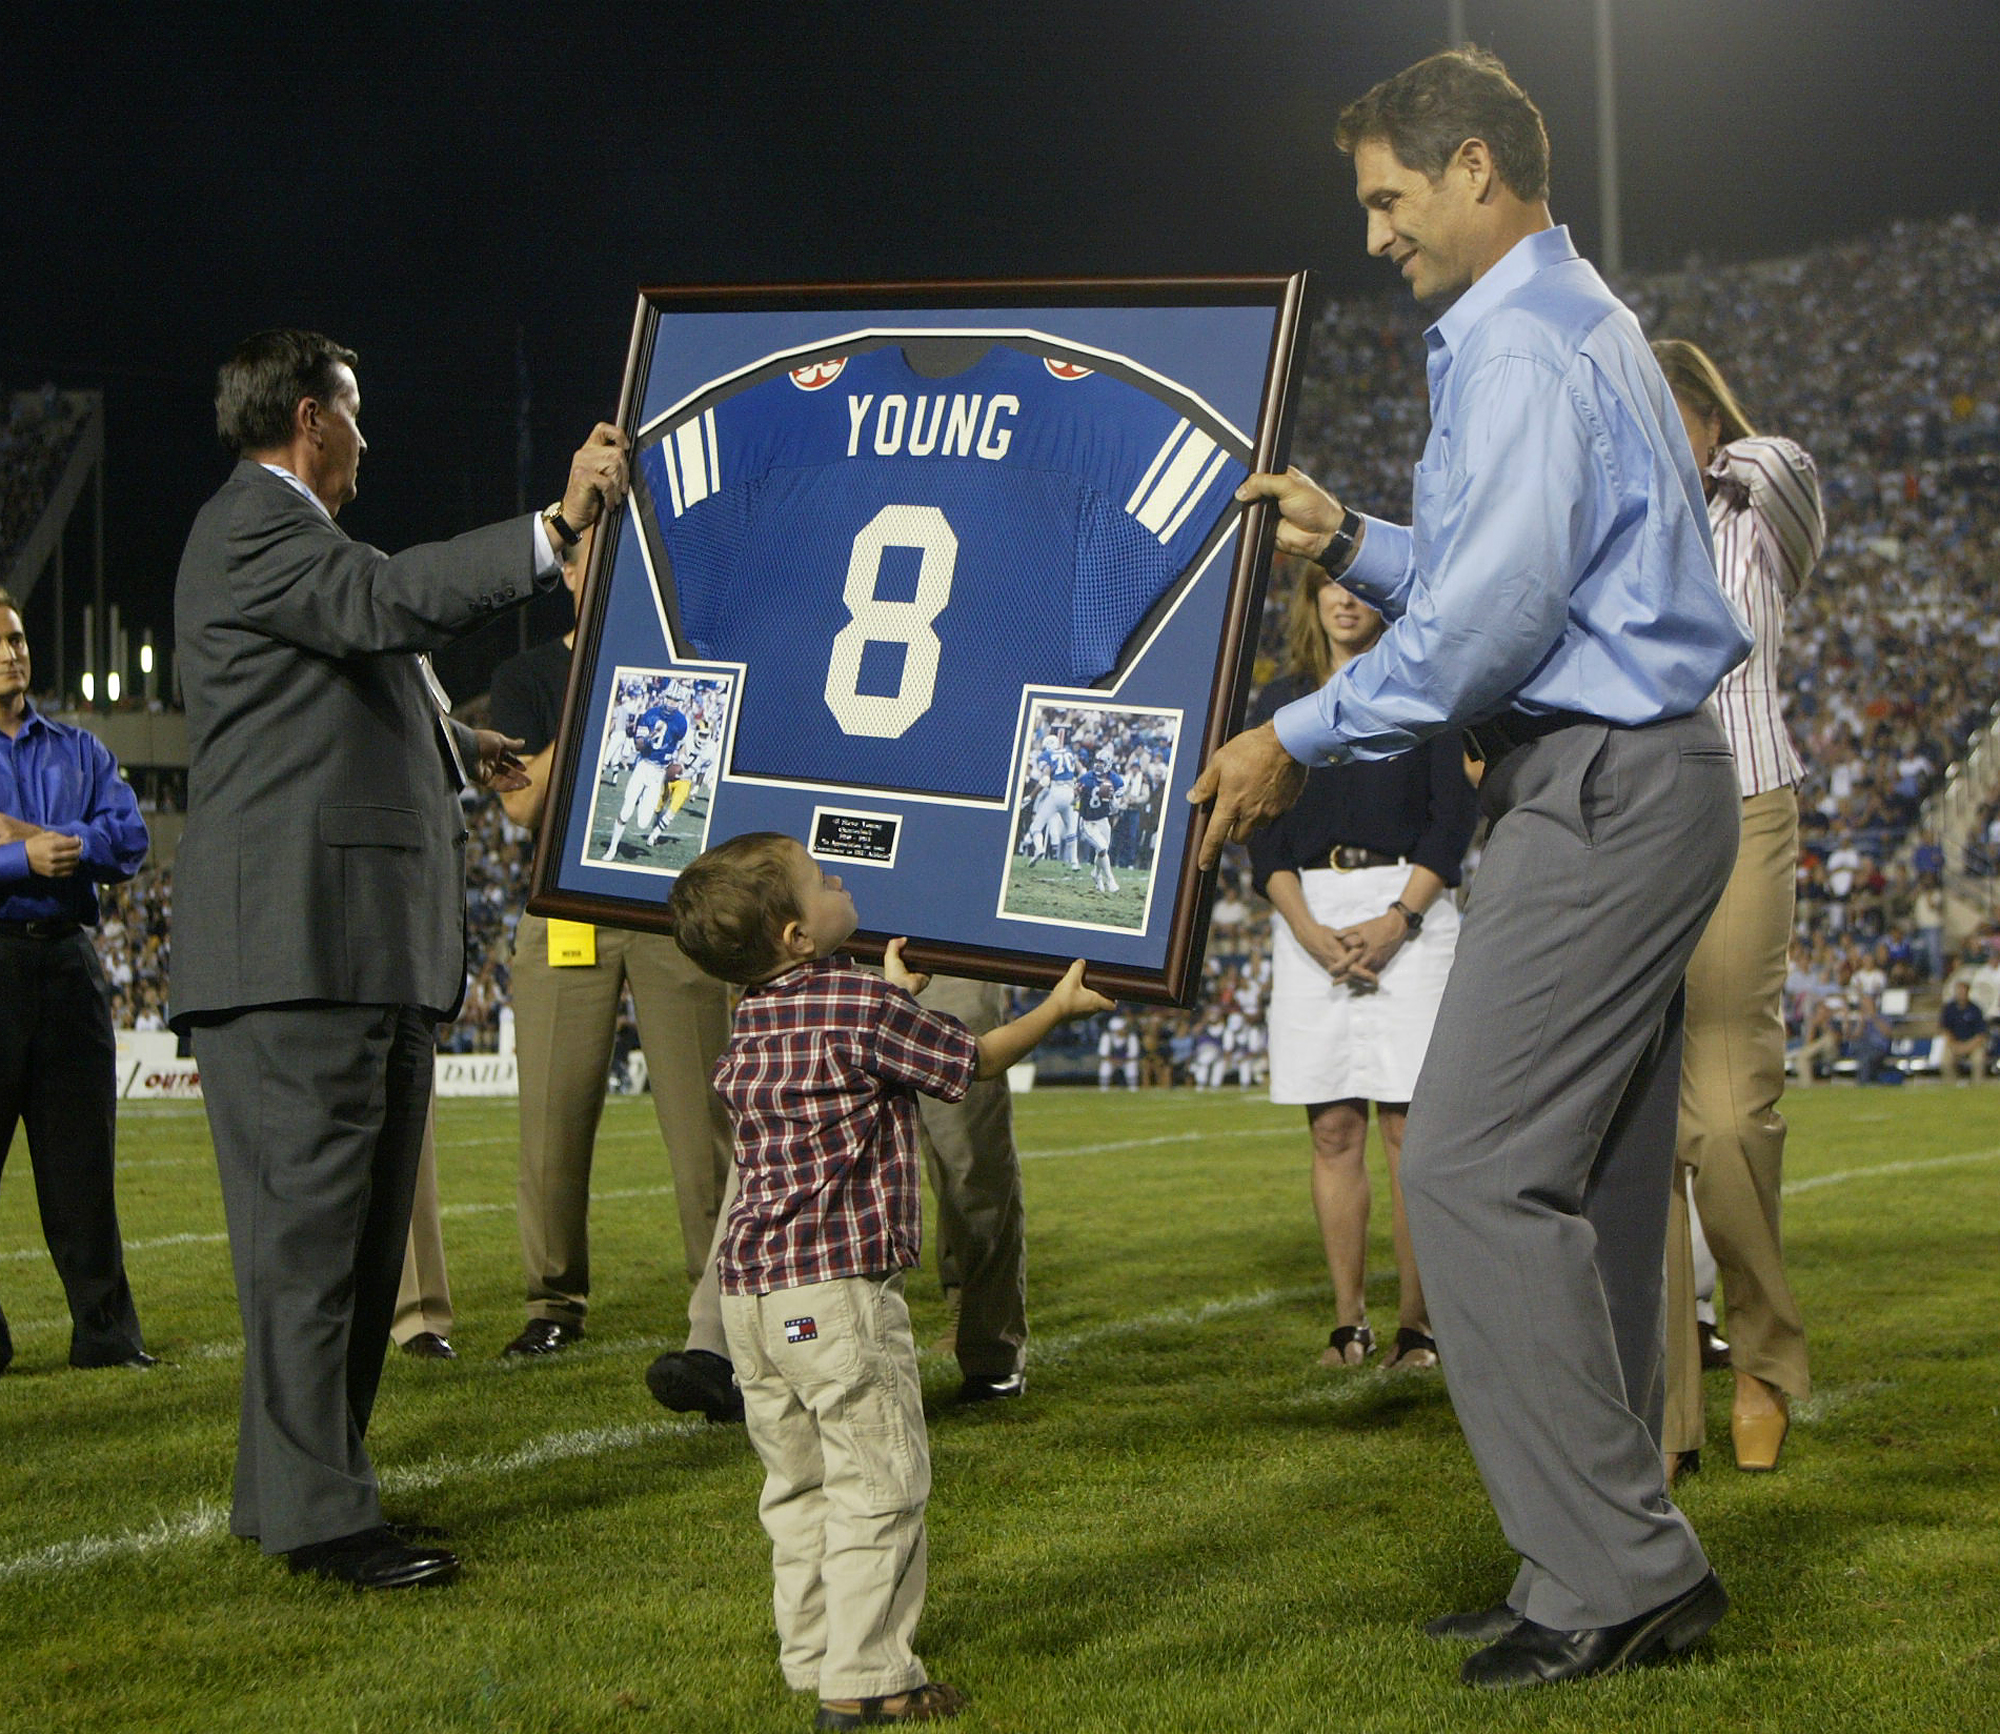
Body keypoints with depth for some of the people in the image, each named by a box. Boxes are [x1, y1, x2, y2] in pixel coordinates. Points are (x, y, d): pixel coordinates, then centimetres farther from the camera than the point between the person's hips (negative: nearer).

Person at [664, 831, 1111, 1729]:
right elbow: (974, 1060, 2)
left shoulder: (752, 1019, 12)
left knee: (797, 1483, 16)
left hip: (748, 1284, 8)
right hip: (837, 1284, -8)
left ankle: (812, 1656, 22)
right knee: (877, 1483, -1)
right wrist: (1057, 1008, 19)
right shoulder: (871, 1009, -11)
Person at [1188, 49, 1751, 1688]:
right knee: (1592, 1185, 11)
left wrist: (1304, 736, -14)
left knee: (1473, 1170, -11)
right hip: (1645, 777, 11)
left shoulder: (1521, 340, -13)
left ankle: (1622, 1570, -8)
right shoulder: (1583, 322, 22)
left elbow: (1498, 609, -21)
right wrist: (1351, 539, 19)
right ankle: (1609, 1567, 15)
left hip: (1602, 789, -11)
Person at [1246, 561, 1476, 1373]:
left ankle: (1416, 1322, -3)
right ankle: (1349, 1322, 6)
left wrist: (1396, 922, -12)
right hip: (1310, 917, 2)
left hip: (1408, 913, -2)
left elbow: (1453, 815, 0)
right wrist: (1309, 931, -9)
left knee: (1407, 1124, -6)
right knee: (1333, 1130, 1)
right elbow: (1263, 829, 7)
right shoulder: (1279, 703, 14)